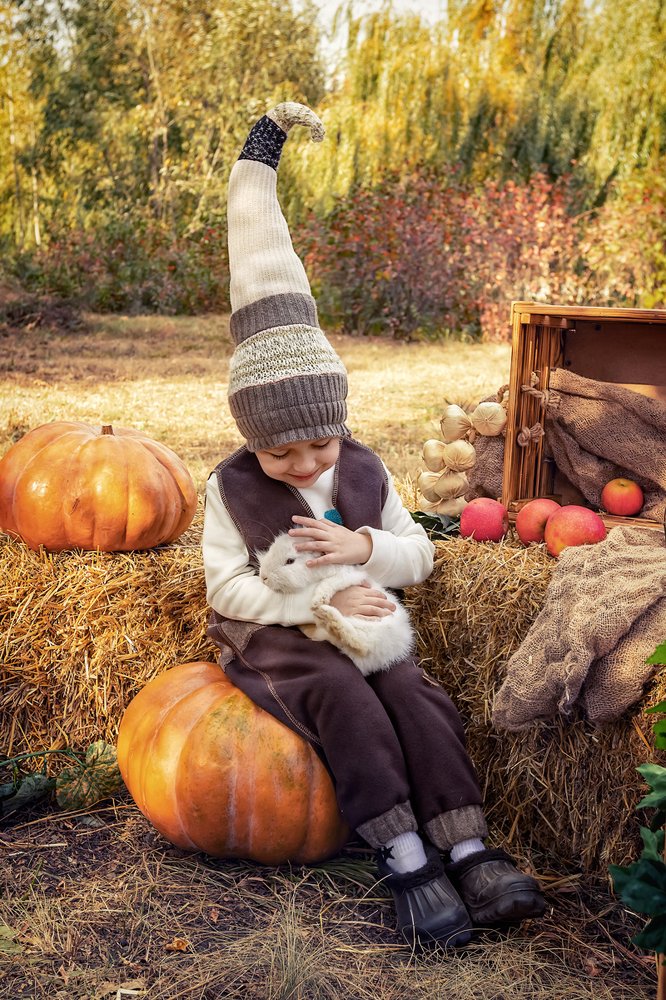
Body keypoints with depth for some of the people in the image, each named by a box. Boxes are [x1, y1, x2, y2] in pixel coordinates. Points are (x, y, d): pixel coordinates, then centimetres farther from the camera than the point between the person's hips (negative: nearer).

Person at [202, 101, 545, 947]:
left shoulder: (367, 472, 2)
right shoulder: (231, 487, -7)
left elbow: (417, 554, 4)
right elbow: (227, 586, -12)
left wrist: (364, 546, -18)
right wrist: (318, 601, -23)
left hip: (360, 626, 3)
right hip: (270, 634, -3)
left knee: (416, 696, -25)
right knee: (344, 699, -32)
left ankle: (466, 849, -22)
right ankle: (405, 860, -30)